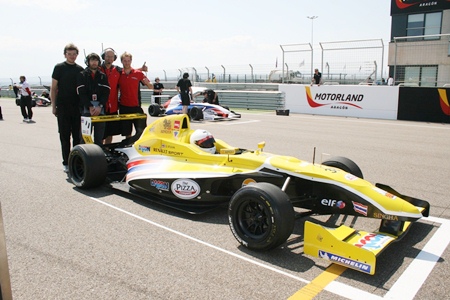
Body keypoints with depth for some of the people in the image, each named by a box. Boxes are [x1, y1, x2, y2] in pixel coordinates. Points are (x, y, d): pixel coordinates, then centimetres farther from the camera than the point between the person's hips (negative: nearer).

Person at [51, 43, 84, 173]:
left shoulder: (80, 69, 9)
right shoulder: (59, 68, 1)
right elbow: (53, 88, 1)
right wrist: (53, 105, -4)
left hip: (77, 107, 3)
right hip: (63, 107, -3)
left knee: (78, 135, 7)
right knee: (64, 136, 2)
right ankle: (66, 163, 8)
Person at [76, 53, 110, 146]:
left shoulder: (103, 76, 14)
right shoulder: (82, 75, 7)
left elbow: (106, 92, 4)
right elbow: (81, 93, -3)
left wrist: (100, 106, -10)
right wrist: (90, 107, -13)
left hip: (100, 109, 2)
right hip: (86, 108, -2)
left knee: (99, 136, 4)